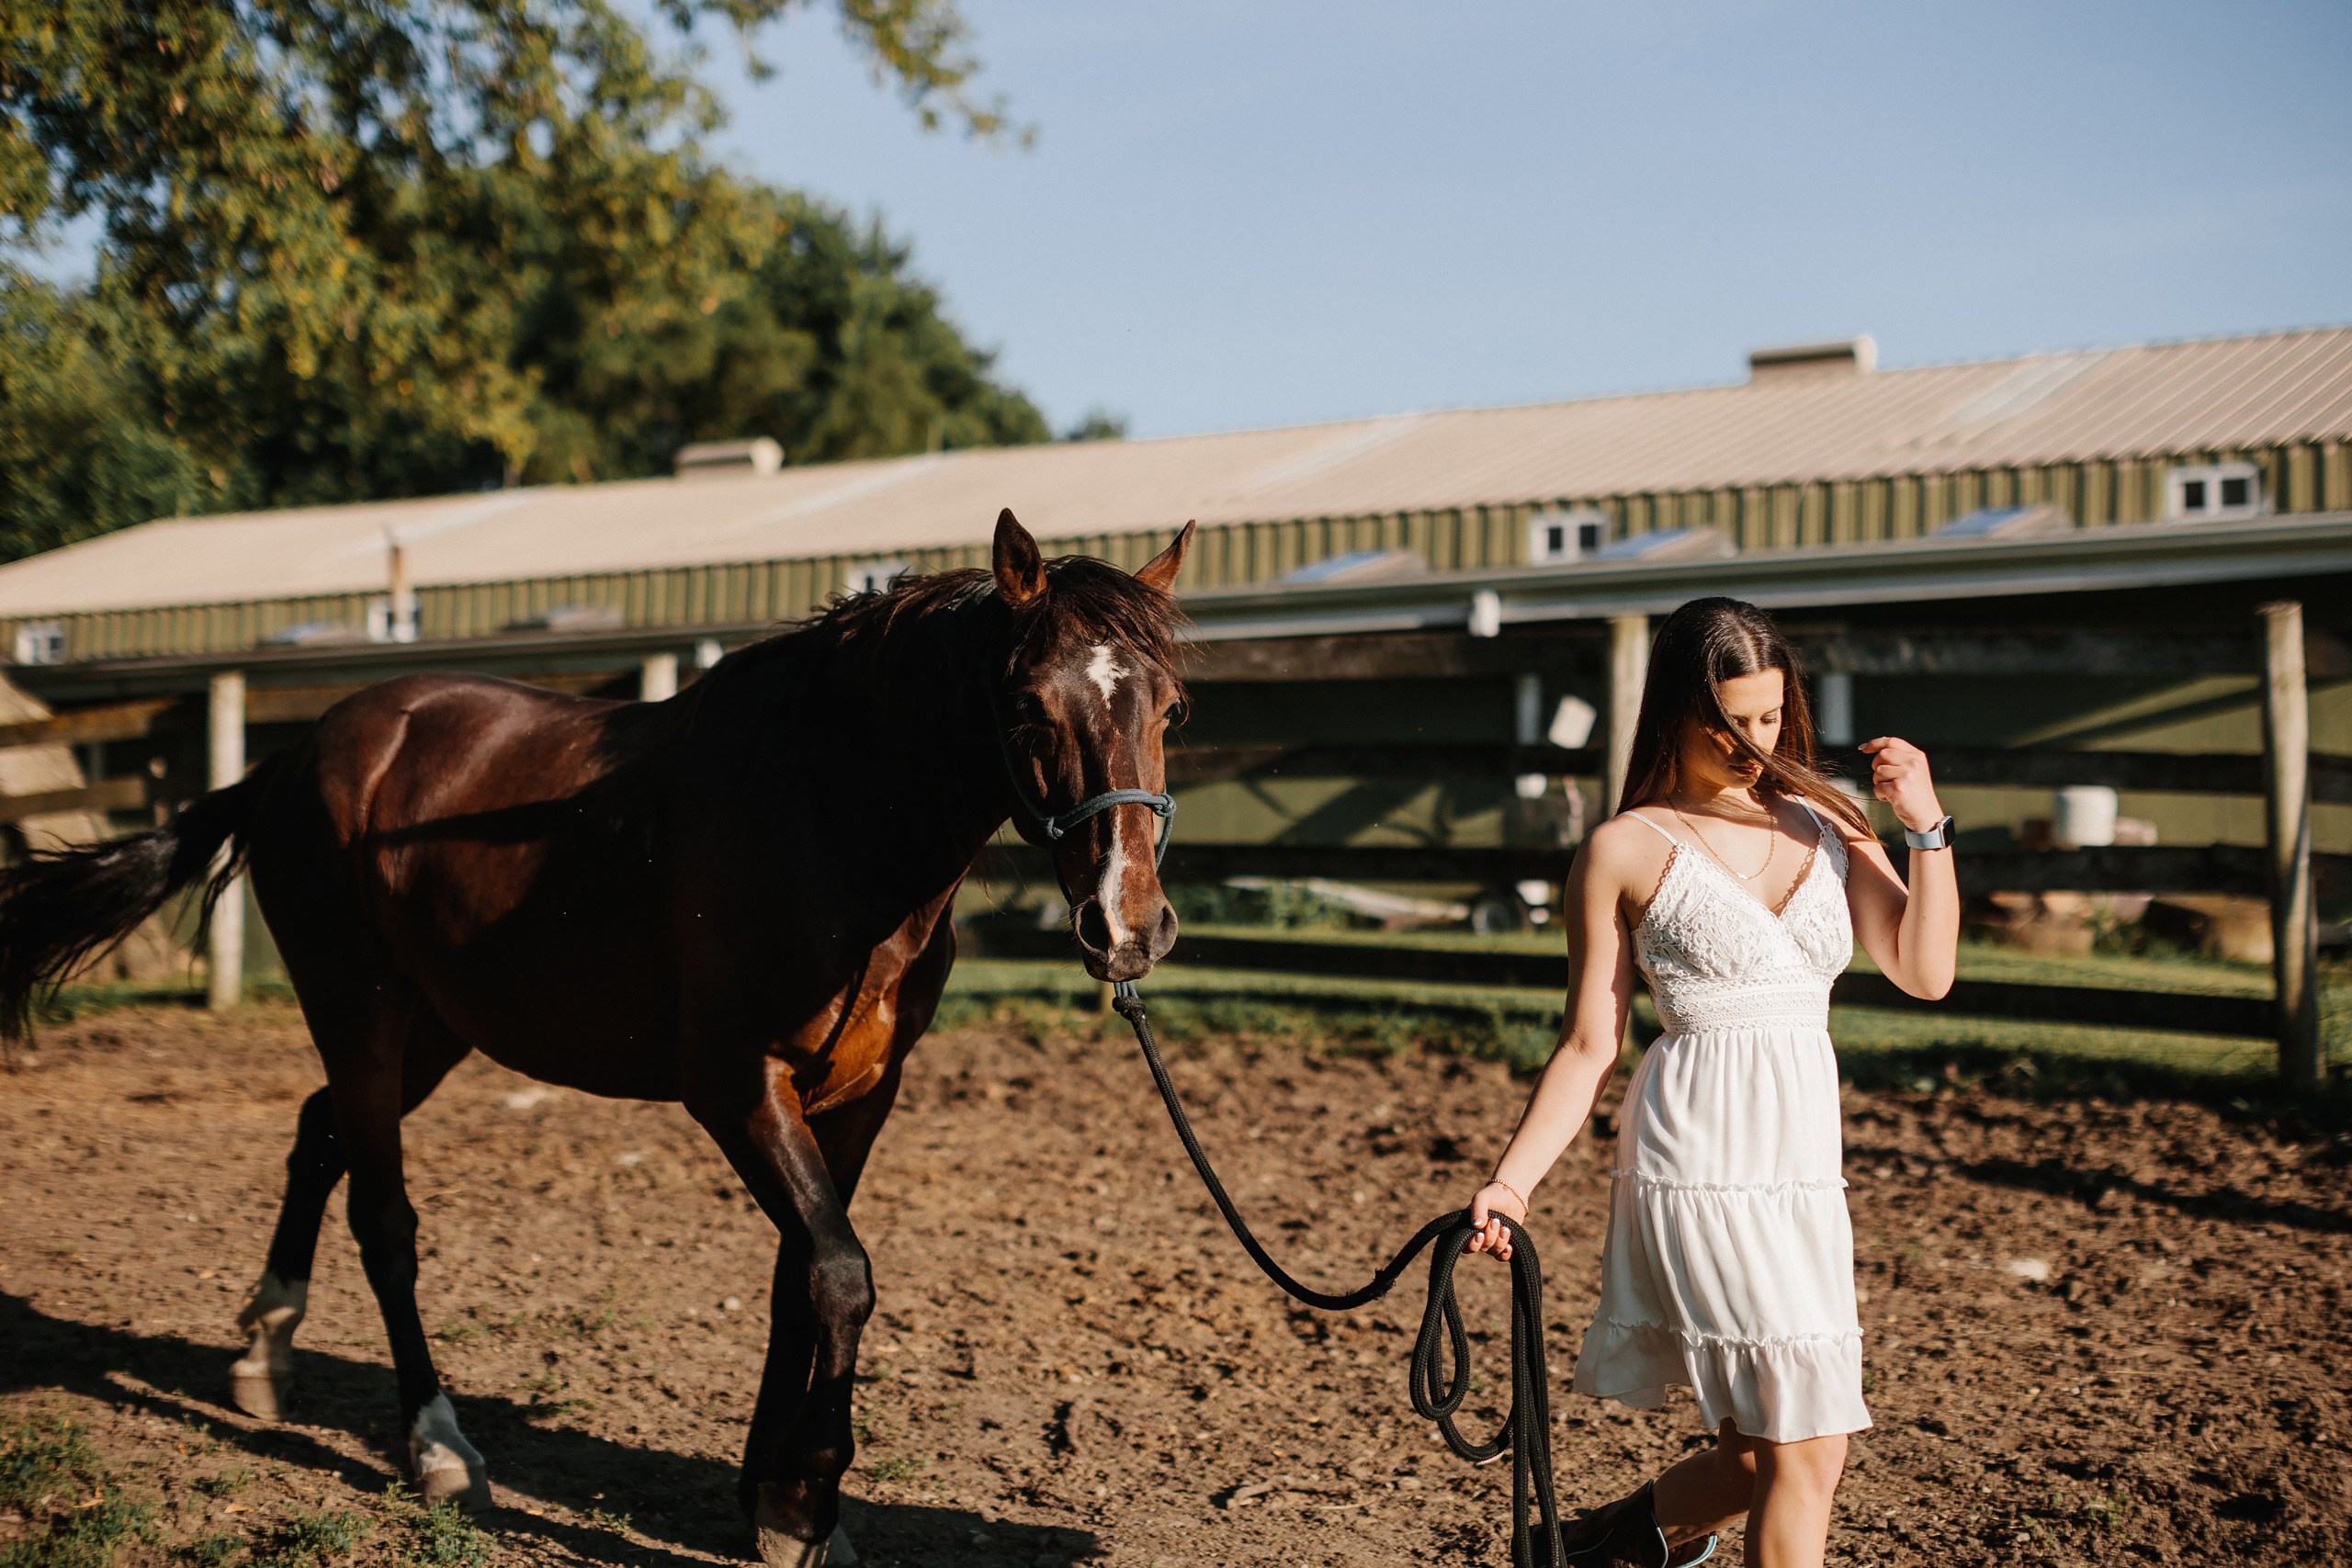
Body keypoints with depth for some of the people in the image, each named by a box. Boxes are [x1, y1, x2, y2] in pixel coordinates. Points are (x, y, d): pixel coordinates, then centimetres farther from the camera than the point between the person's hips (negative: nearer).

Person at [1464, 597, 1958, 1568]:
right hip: (1703, 1156, -6)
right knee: (1806, 1448, -4)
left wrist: (1928, 829, -4)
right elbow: (1590, 1046, -2)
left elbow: (1925, 972, 5)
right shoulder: (1627, 850, -3)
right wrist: (1512, 1180, -11)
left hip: (1803, 1161, 6)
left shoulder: (1825, 820, 11)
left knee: (1770, 1450, 13)